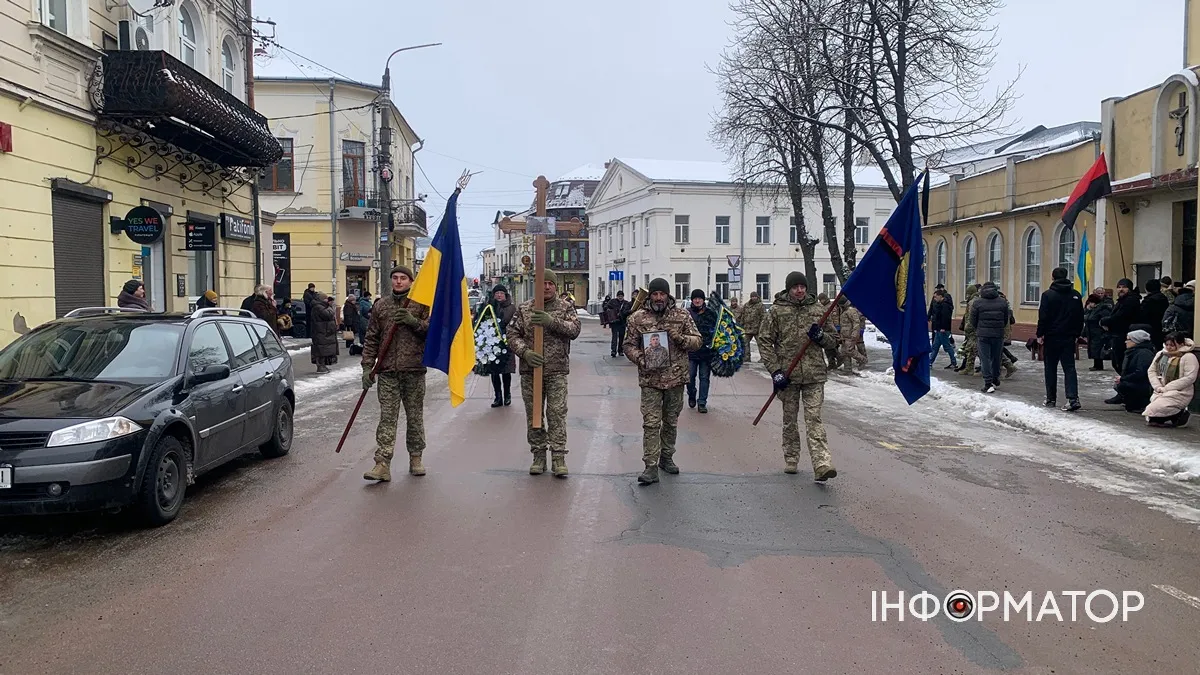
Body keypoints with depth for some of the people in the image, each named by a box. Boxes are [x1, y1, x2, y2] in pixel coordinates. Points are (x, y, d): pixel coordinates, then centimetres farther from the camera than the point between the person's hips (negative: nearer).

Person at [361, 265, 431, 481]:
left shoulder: (421, 303, 4)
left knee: (415, 416, 8)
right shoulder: (381, 305, 10)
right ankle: (383, 464, -5)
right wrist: (367, 367, 2)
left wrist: (414, 321, -17)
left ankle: (415, 459, 22)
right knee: (387, 417, -3)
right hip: (387, 371, 1)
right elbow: (371, 338, 10)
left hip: (414, 369, -1)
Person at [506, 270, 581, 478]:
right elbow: (513, 334, 3)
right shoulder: (524, 308, 7)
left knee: (557, 413, -4)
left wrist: (552, 322, -24)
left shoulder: (566, 307, 5)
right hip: (530, 370, 2)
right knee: (533, 413, 7)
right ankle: (538, 455, 17)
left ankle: (558, 458, 0)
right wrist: (525, 352, -14)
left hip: (557, 370, -2)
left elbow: (574, 329, -10)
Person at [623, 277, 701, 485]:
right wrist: (640, 358, -13)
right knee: (651, 423, -7)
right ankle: (651, 467, -5)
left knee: (671, 421, 14)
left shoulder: (682, 315, 3)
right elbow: (628, 344, 6)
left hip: (676, 377, 2)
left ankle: (666, 457, 31)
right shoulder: (638, 318, 1)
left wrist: (681, 339, -15)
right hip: (650, 378, -2)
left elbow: (697, 341, 5)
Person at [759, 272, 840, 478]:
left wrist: (821, 336, -9)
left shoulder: (817, 310, 8)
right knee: (789, 419, 11)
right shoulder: (776, 311, 1)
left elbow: (833, 341, 16)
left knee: (814, 419, -7)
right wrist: (775, 371, -10)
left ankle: (822, 465, -15)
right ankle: (791, 460, 25)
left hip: (814, 375, 0)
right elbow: (764, 342, -1)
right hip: (787, 375, 0)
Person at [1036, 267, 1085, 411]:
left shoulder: (1048, 295, -9)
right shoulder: (1076, 295, 6)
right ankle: (1073, 398, -11)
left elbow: (1043, 317, -11)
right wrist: (1077, 335, 18)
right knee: (1069, 368, 2)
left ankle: (1051, 399, 12)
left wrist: (1040, 334, -3)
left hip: (1052, 337, -4)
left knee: (1050, 368, 7)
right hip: (1069, 338, 4)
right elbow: (1080, 318, 11)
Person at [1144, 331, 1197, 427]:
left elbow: (1189, 378, -16)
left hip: (1180, 393, -7)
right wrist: (1158, 387, -5)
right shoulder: (1161, 354, 13)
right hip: (1161, 392, 7)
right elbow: (1152, 371, 12)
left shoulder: (1188, 357, -8)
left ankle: (1180, 415, -1)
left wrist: (1166, 388, -16)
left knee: (1154, 410, -26)